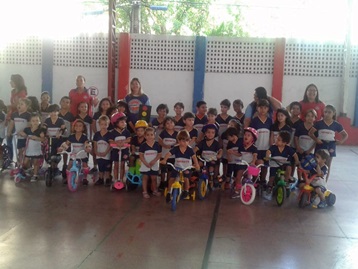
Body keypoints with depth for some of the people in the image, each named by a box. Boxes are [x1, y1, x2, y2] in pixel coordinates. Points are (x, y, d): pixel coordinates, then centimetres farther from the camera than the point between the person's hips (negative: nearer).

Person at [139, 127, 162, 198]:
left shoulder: (157, 145, -4)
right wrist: (146, 163, -18)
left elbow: (159, 154, -4)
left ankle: (155, 190, 28)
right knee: (145, 178, 7)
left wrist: (154, 161, -17)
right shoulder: (143, 145, -9)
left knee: (154, 178, 13)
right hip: (145, 165, -2)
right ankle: (145, 192, 14)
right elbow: (141, 155, -10)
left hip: (154, 165, 2)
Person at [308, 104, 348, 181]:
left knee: (327, 167, 10)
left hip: (330, 147, 2)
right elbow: (310, 132, -5)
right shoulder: (319, 123, -5)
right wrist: (316, 139, -20)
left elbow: (346, 135, 8)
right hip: (320, 147, -1)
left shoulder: (336, 125, -1)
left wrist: (341, 141, -11)